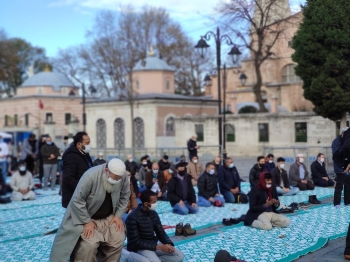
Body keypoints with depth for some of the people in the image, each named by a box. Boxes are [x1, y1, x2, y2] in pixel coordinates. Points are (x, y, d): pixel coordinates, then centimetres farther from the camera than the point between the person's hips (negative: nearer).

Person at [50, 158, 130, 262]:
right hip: (87, 217, -5)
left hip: (109, 217, 5)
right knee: (90, 244, -22)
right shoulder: (90, 176, -31)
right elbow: (77, 200, -25)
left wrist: (118, 216, -6)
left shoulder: (123, 176, -16)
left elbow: (125, 197, 1)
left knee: (118, 240, -6)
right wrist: (87, 222, -22)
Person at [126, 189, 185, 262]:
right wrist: (159, 247, -24)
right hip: (140, 248, -7)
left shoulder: (154, 214, 3)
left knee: (180, 255, -2)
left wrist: (169, 244, -14)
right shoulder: (133, 217, -20)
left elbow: (161, 233, 9)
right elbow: (136, 242, -21)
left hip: (154, 245, 7)